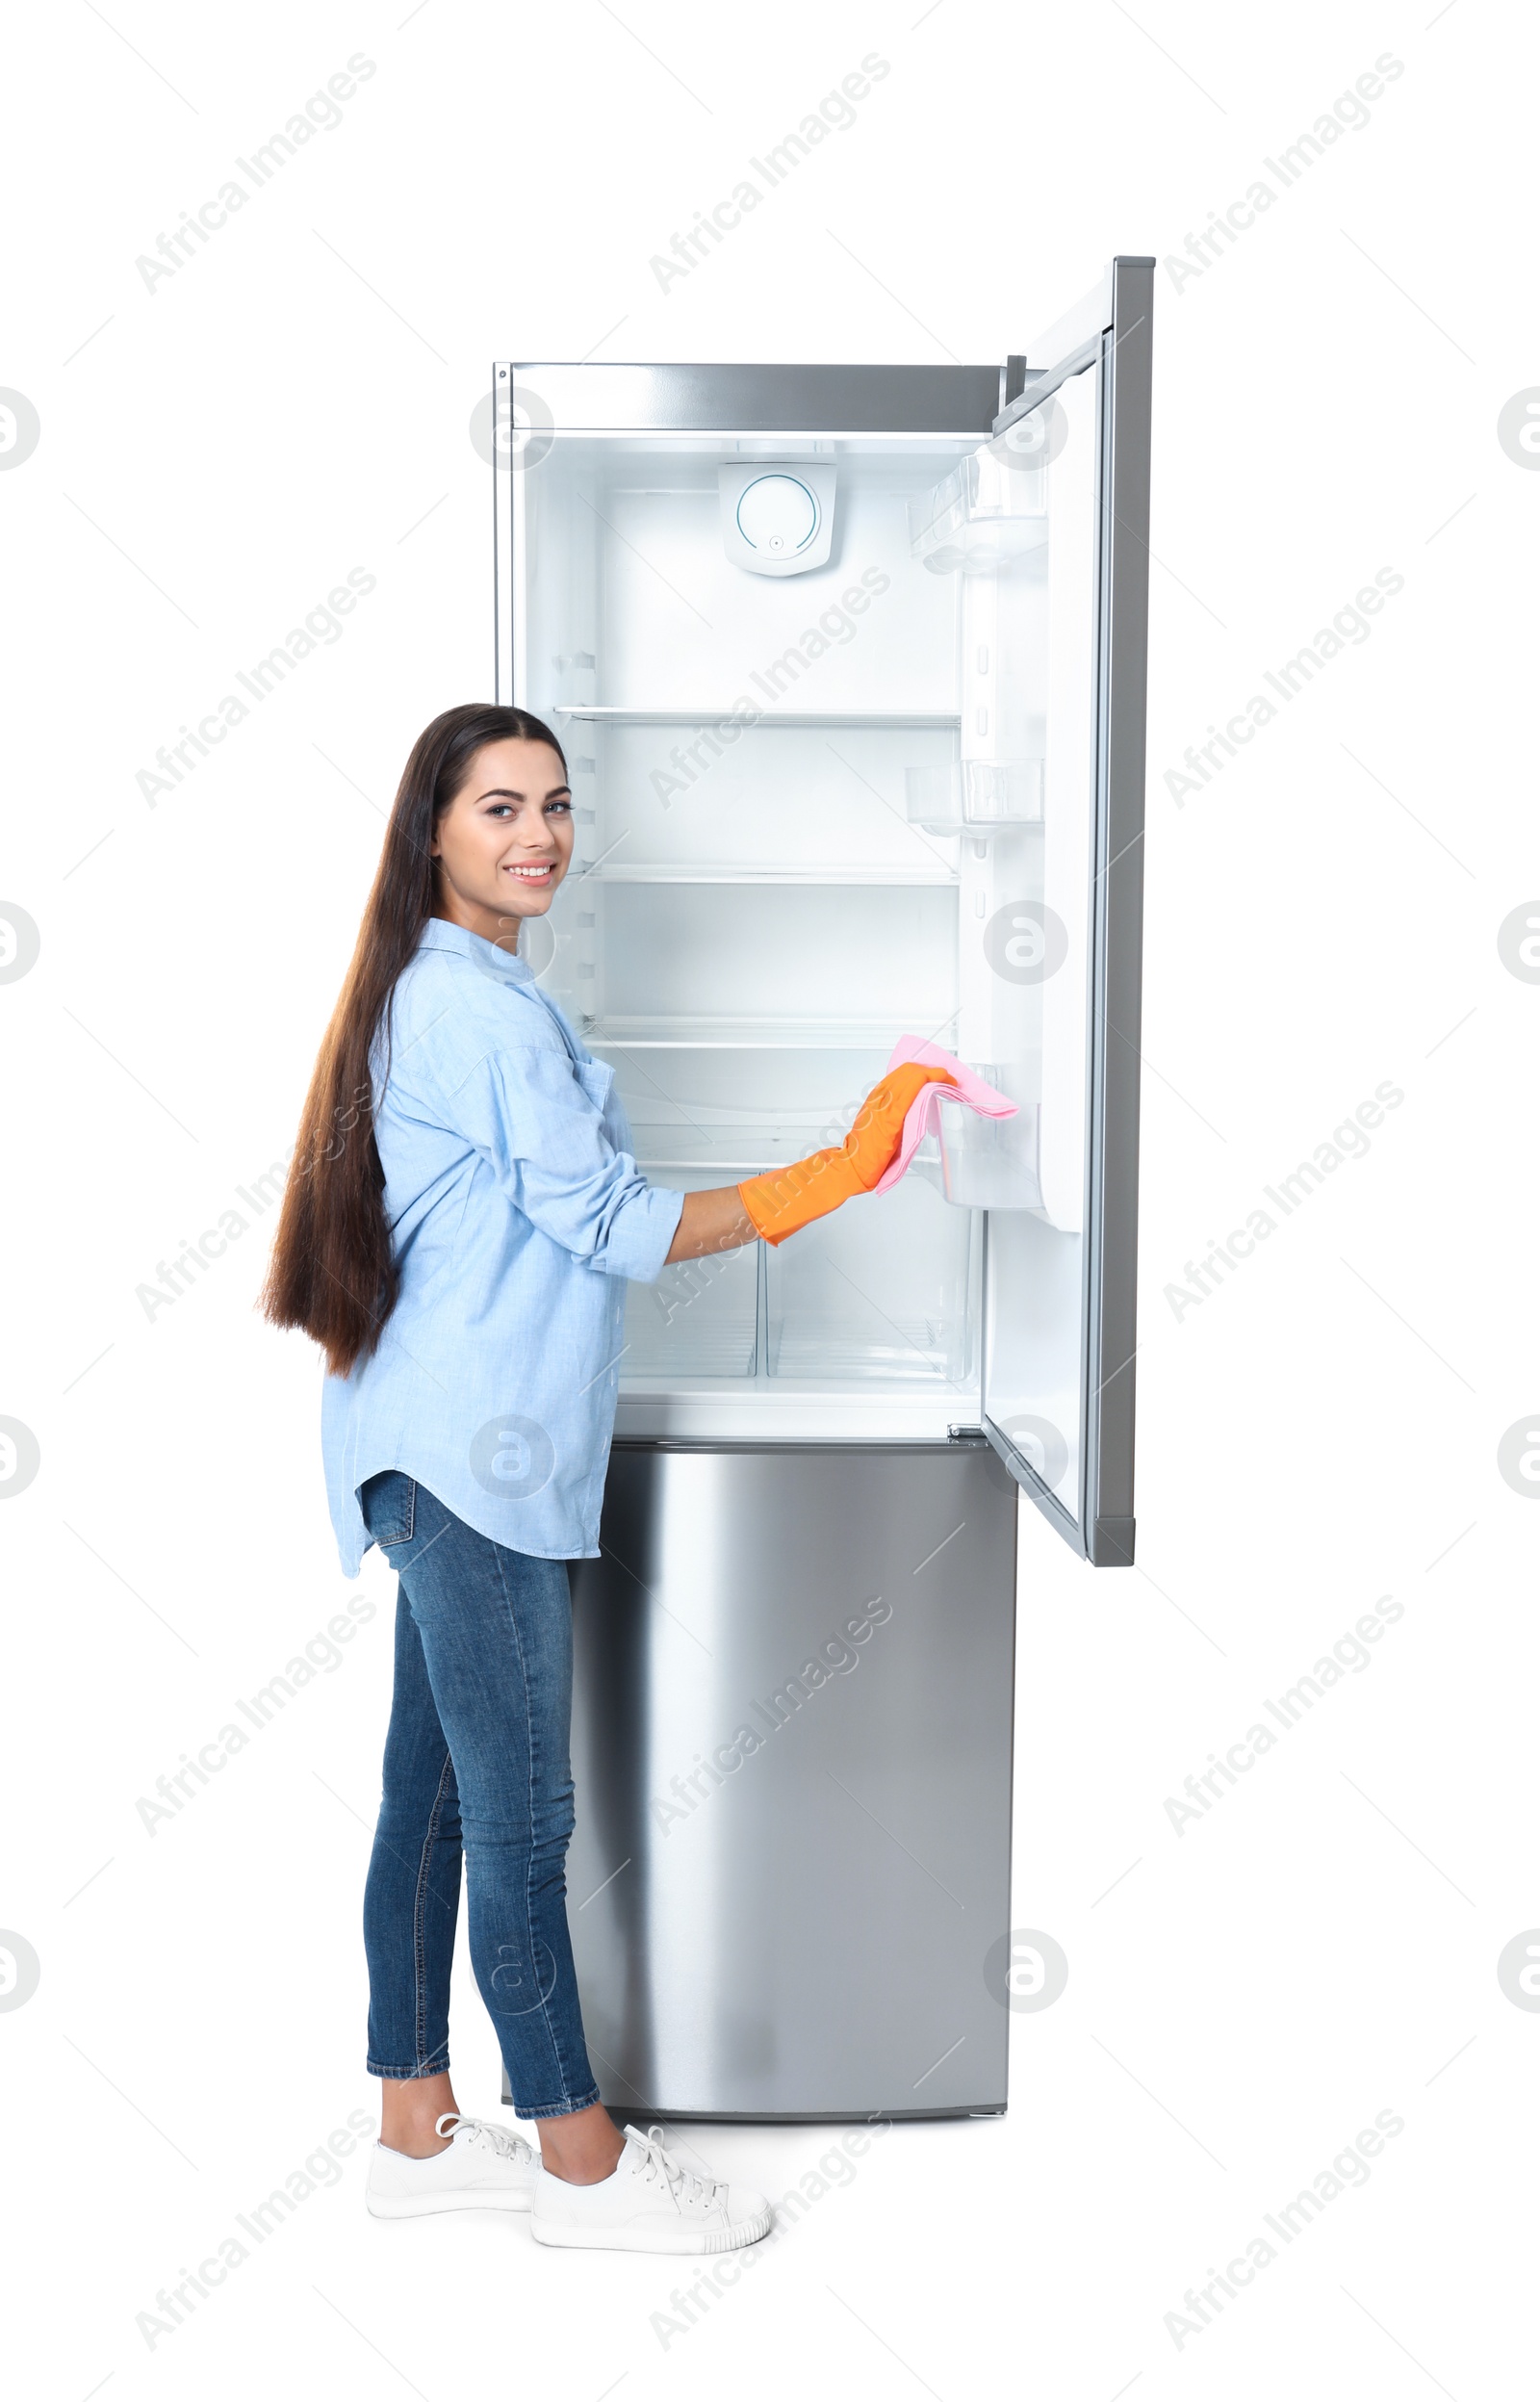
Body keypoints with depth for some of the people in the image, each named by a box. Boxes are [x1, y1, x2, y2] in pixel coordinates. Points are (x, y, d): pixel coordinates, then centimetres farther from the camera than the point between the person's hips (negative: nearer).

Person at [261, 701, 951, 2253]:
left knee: (435, 1792, 13)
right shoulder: (483, 1002, -14)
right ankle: (580, 2162, 8)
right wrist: (819, 1184, -14)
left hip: (444, 1451, 10)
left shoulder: (438, 988, 18)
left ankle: (418, 2133, 22)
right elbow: (605, 1225, -14)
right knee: (523, 1815, -2)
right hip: (479, 1454, -10)